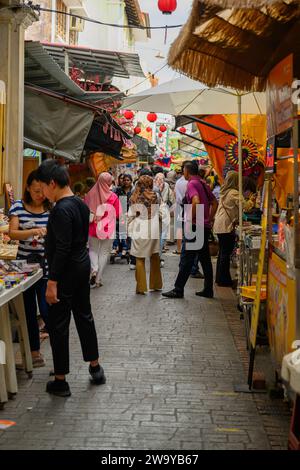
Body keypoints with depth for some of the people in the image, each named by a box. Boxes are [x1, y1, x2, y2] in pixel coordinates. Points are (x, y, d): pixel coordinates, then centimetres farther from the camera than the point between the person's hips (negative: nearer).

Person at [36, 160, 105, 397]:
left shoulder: (61, 210, -21)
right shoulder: (81, 204, 6)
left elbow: (62, 249, -24)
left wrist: (52, 282, -22)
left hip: (67, 271, -9)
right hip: (83, 265, 9)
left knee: (58, 324, 1)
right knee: (84, 316, 20)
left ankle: (60, 381, 8)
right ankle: (95, 368, 31)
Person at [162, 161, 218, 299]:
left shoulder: (192, 184, -11)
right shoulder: (203, 184, 14)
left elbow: (196, 201, -27)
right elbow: (214, 202, 19)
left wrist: (191, 219, -18)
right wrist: (209, 219, 17)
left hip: (194, 226, -8)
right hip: (205, 226, 8)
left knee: (186, 259, -5)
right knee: (205, 259, 11)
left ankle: (178, 290, -2)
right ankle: (208, 290, 15)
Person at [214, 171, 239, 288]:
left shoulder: (224, 192, 13)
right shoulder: (234, 193, -14)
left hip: (219, 226, 9)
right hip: (227, 226, -9)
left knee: (222, 252, 16)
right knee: (226, 253, -4)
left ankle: (219, 278, 22)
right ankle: (224, 280, -1)